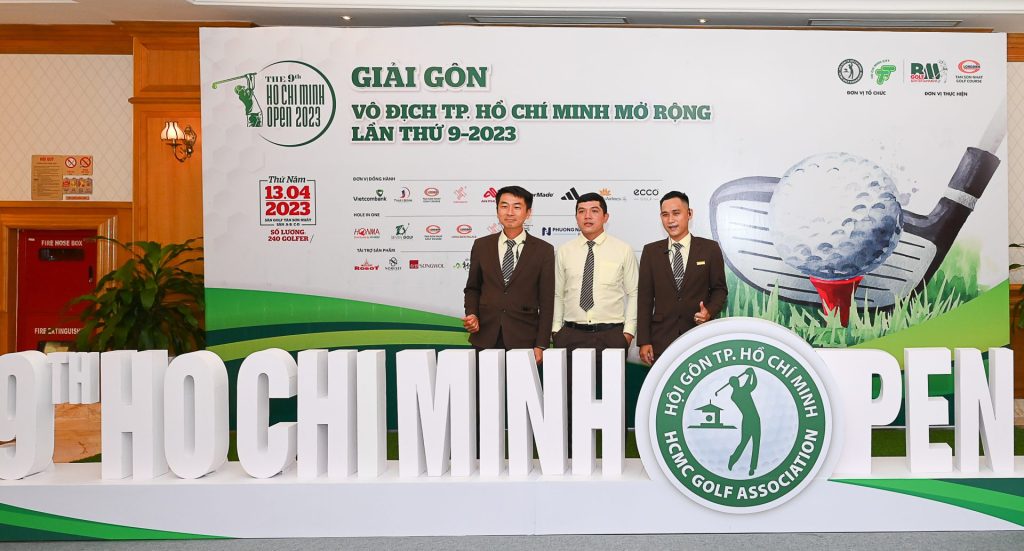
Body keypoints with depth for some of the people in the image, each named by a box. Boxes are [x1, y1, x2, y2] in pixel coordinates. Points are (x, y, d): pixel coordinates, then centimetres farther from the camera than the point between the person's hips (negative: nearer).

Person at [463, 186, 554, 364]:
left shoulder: (543, 250, 1)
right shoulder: (481, 246, 8)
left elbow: (546, 301, 1)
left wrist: (541, 345, -4)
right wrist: (472, 315, -3)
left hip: (523, 339, -2)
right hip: (485, 338, 2)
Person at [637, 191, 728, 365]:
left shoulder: (710, 249, 4)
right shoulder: (650, 251, 6)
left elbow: (719, 289, 10)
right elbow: (645, 297, 5)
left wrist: (710, 311, -12)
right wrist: (644, 342, 0)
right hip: (661, 339, 1)